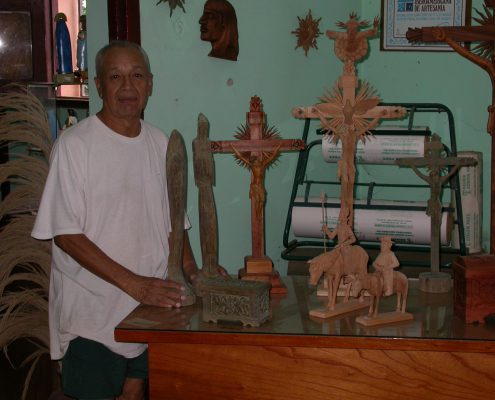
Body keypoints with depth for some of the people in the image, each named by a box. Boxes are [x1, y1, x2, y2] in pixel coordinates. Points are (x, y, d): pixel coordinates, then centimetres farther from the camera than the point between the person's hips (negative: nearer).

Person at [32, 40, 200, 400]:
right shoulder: (75, 144, -12)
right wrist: (133, 283, -21)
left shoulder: (161, 144, 6)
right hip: (92, 307, -5)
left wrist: (193, 274, -1)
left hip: (151, 303, 5)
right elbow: (66, 234, -16)